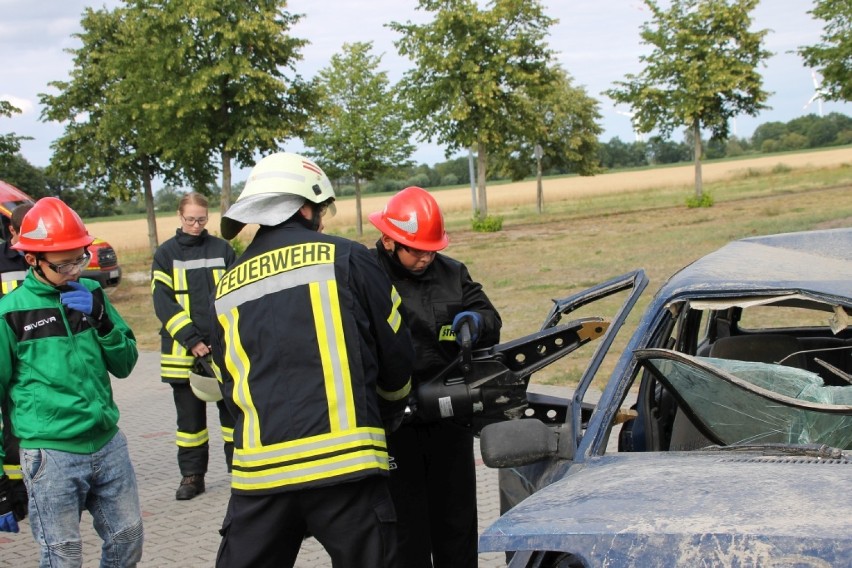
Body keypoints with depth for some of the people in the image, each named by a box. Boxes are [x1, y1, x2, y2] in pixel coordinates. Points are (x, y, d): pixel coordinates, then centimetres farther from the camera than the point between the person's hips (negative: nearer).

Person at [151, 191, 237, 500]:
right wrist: (192, 340, -15)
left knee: (232, 410, 7)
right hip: (183, 350, 0)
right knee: (190, 414, 8)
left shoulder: (223, 249, 5)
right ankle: (191, 476, 18)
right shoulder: (166, 254, 2)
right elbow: (163, 301, -5)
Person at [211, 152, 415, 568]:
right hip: (343, 463, -3)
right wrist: (389, 414, 26)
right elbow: (396, 354, 7)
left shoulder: (227, 289, 14)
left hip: (259, 469, 4)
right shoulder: (345, 259, 2)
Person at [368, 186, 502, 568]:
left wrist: (477, 321, -16)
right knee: (406, 526, 4)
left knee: (457, 522, 16)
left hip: (450, 418, 5)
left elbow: (492, 322, 8)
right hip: (394, 424, -5)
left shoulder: (452, 273, 9)